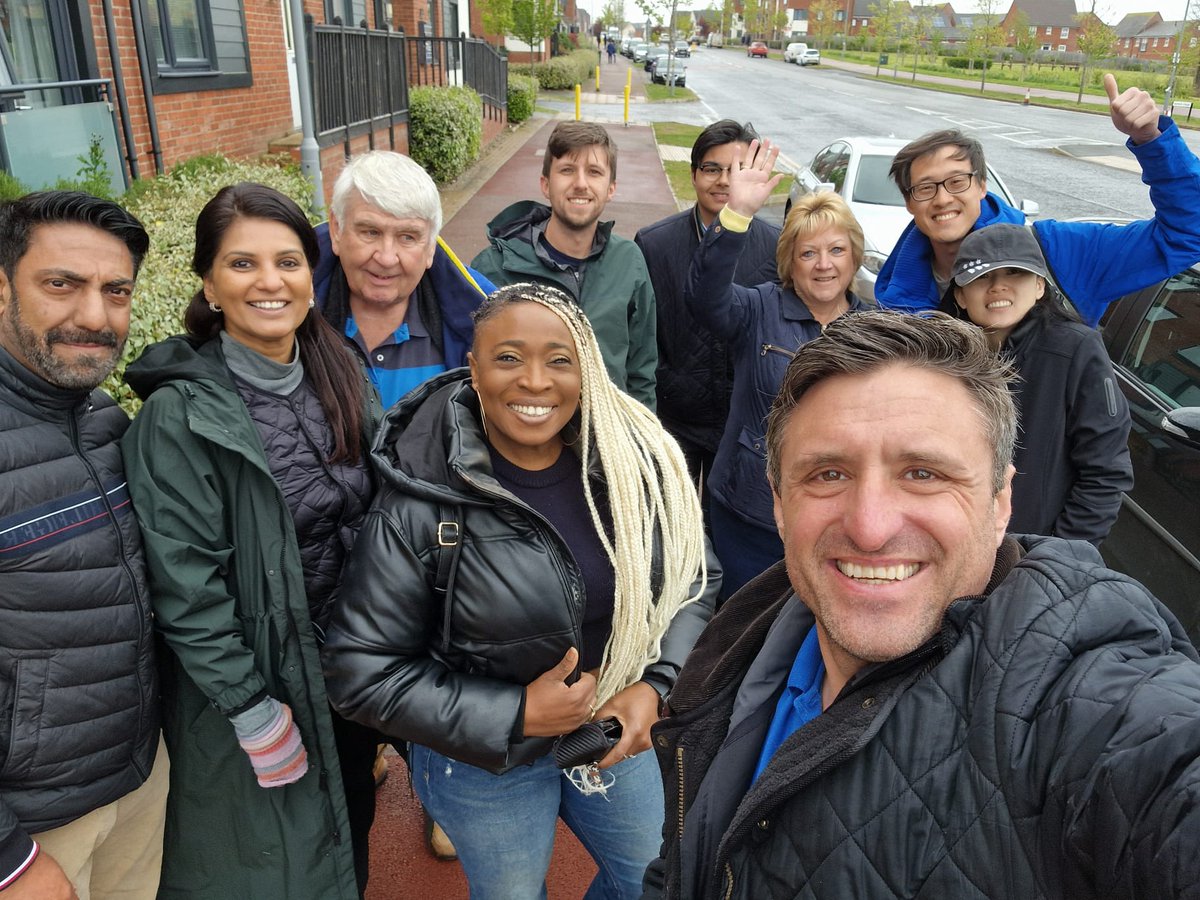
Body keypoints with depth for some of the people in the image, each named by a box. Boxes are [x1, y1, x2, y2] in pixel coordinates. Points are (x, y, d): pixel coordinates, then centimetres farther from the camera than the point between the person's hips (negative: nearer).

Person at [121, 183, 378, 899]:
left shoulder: (341, 378, -2)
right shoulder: (179, 416, -19)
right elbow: (187, 588, -19)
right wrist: (256, 715, -15)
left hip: (353, 667, 5)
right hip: (255, 680, -5)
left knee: (349, 837, 25)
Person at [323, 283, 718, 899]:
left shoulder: (634, 463, -14)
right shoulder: (420, 507, -24)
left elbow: (693, 583, -1)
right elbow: (362, 671, -19)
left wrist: (655, 686, -16)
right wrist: (515, 716, -23)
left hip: (614, 731, 4)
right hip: (480, 758, -3)